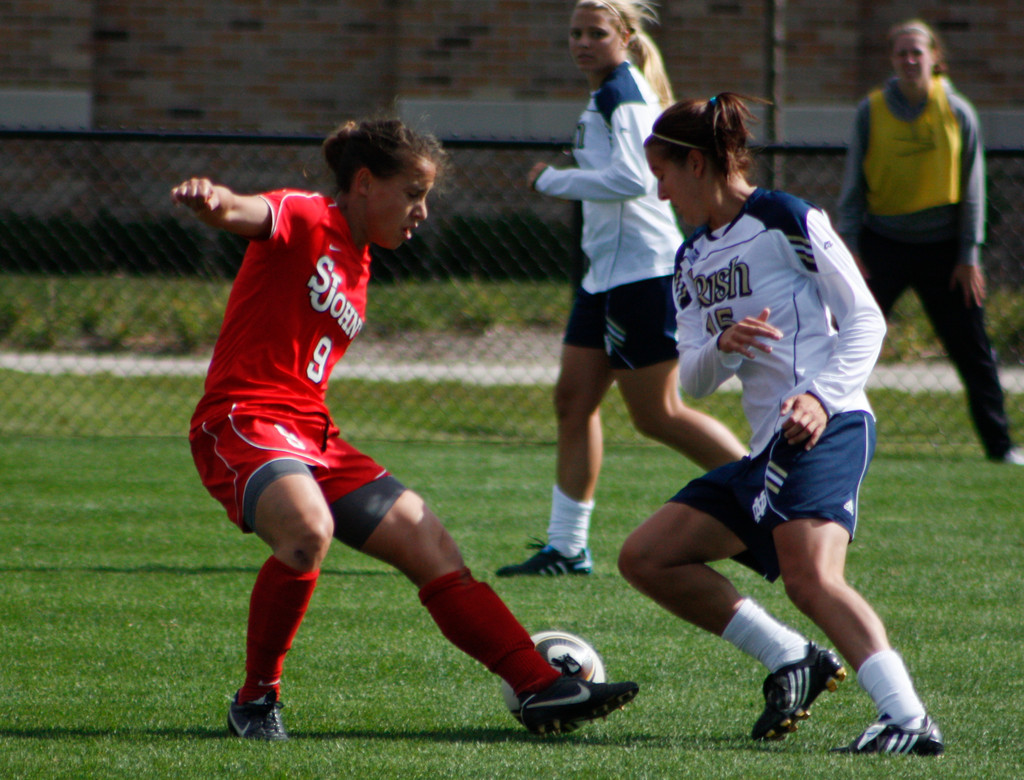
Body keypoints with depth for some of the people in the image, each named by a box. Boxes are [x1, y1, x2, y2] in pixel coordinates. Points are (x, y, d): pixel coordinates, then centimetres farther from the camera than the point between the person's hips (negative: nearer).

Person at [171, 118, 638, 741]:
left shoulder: (356, 272, 21)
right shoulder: (303, 219, -5)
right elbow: (245, 212, -28)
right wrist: (211, 199, -52)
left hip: (313, 434, 9)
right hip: (243, 425, -9)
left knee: (434, 548, 5)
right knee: (309, 531, -36)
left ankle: (544, 689, 9)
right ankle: (257, 699, -17)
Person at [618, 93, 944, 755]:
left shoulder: (788, 220, -5)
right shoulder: (693, 259, 18)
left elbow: (866, 320, -6)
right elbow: (693, 381, 14)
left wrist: (823, 395, -22)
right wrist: (724, 346, -9)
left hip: (826, 428, -9)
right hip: (767, 449, 9)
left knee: (810, 576, -30)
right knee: (646, 559, 5)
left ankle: (909, 719, -37)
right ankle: (793, 660, 2)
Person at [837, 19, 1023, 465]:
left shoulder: (957, 113, -1)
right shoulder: (871, 112, -1)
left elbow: (971, 189, 2)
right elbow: (854, 185, 2)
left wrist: (969, 256, -2)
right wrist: (850, 248, -5)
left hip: (941, 246, 0)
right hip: (883, 243, 0)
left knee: (973, 351, 3)